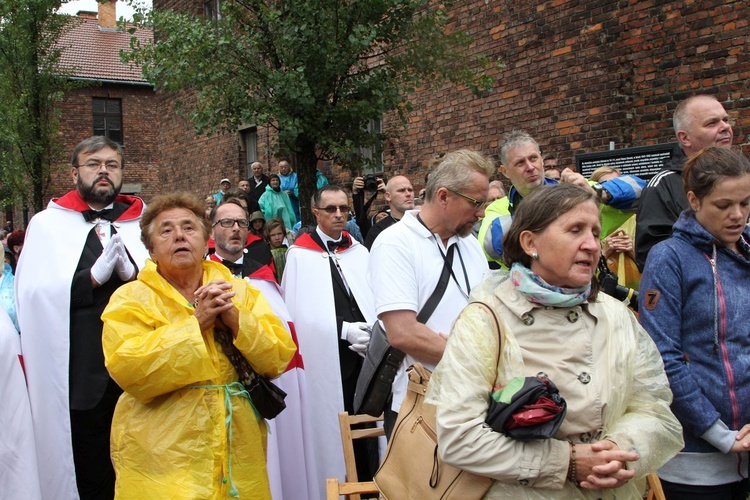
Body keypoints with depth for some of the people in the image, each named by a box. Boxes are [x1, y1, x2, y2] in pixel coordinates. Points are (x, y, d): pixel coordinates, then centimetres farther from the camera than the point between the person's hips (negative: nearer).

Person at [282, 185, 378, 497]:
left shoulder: (359, 252, 11)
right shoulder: (300, 255, -3)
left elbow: (374, 300, 8)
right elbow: (300, 313, -8)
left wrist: (373, 331, -11)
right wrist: (344, 330, -13)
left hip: (364, 354, 4)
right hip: (326, 359, -3)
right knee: (332, 430, 4)